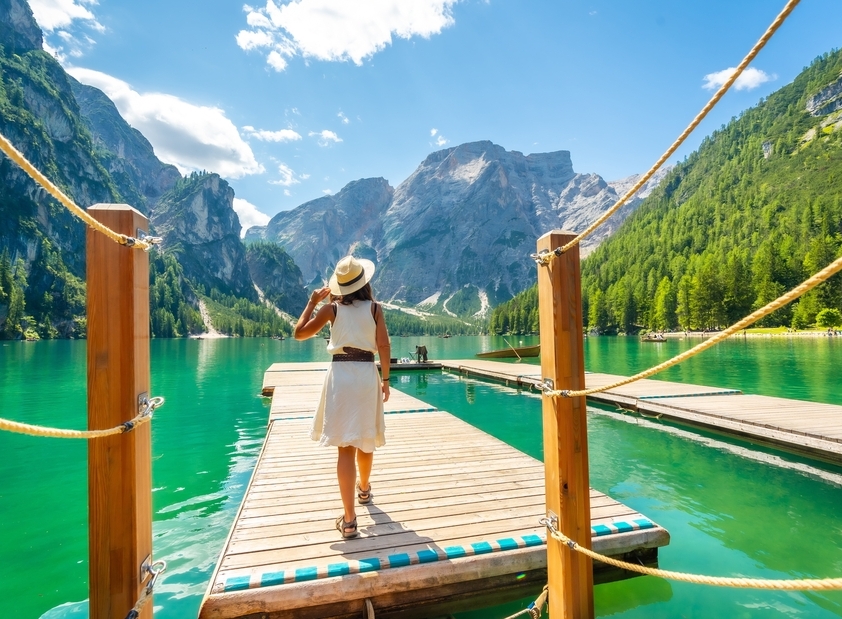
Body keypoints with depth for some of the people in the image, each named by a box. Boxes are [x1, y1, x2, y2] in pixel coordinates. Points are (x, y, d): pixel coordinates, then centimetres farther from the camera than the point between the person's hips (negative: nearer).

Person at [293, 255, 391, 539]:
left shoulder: (332, 308, 1)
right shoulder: (374, 308, 1)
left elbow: (299, 333, 7)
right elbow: (384, 346, -5)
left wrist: (312, 302, 15)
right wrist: (385, 379, 3)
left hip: (340, 374, -1)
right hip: (366, 374, 1)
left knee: (346, 446, 0)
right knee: (365, 440, 21)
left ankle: (349, 519, -1)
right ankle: (364, 489, 45)